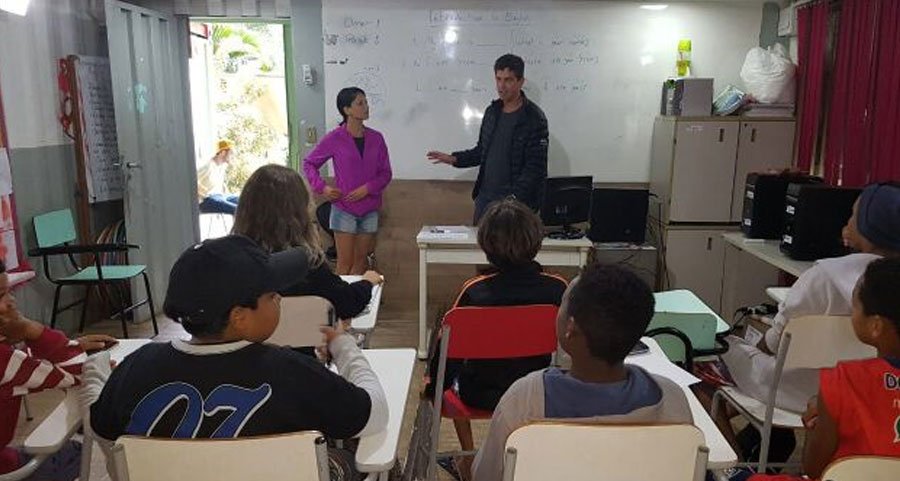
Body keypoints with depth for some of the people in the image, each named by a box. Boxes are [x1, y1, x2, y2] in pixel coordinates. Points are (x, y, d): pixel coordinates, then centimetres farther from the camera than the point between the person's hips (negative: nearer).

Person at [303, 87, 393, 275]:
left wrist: (367, 188, -12)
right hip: (344, 209, -3)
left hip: (369, 210, 3)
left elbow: (385, 173, 5)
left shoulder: (376, 138, 2)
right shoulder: (334, 138, -6)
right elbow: (309, 163, 5)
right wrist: (322, 187, -8)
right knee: (345, 264, -1)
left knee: (360, 261, 10)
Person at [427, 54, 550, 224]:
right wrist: (454, 159, 5)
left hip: (516, 203, -6)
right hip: (485, 199, 6)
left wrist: (514, 199, -25)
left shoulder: (534, 118, -11)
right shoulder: (492, 111, 10)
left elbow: (535, 168, -15)